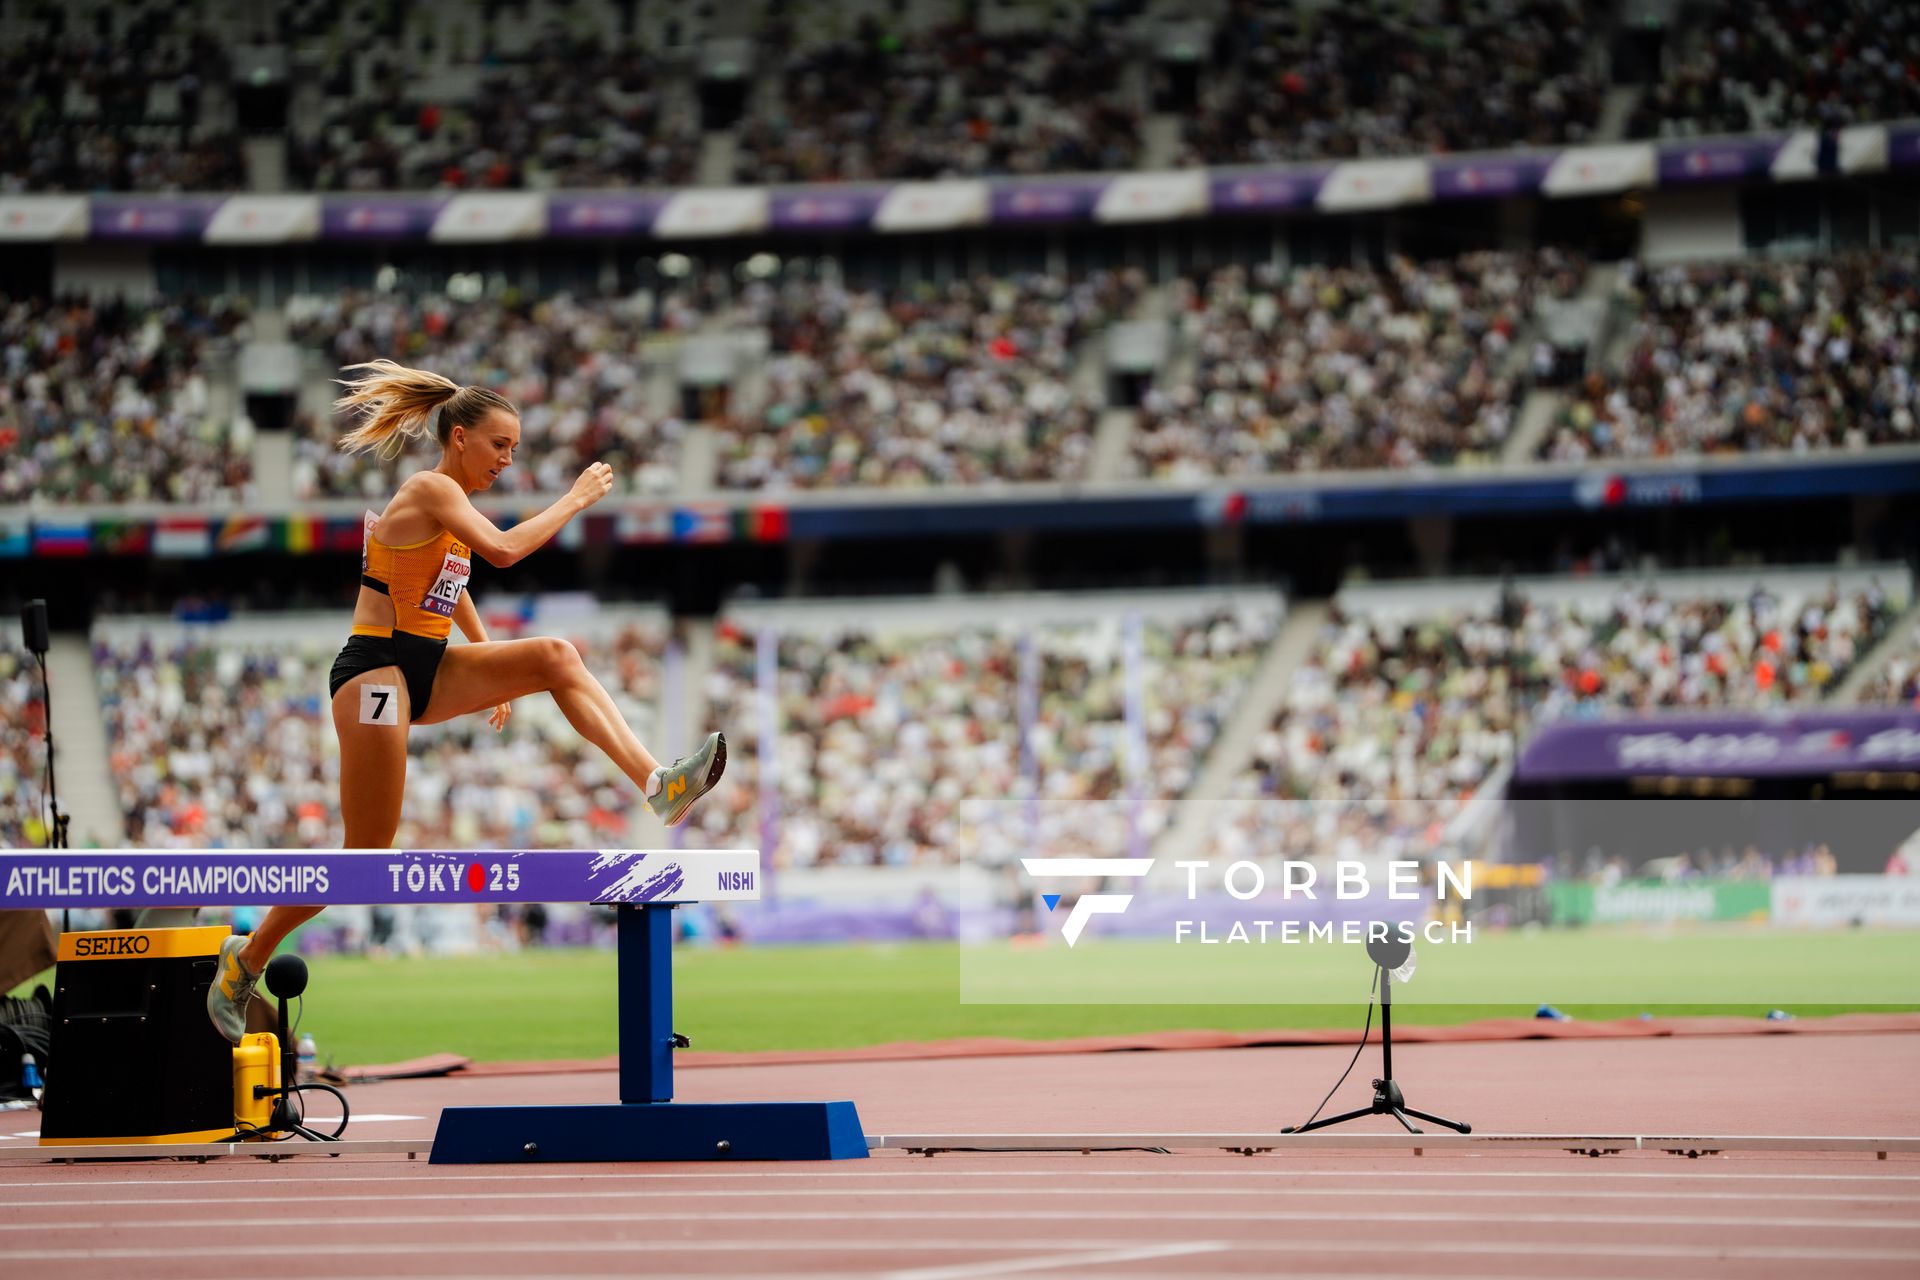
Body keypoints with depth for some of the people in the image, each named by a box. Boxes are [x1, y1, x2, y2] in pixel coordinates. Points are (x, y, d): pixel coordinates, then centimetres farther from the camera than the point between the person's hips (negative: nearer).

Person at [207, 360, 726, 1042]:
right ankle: (245, 957, 8)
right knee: (367, 852, -6)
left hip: (428, 670, 9)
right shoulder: (430, 489, -13)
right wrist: (574, 500, -16)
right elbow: (502, 548, -26)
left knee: (555, 657, -11)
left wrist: (492, 672, 34)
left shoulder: (449, 499, 15)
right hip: (376, 671, -9)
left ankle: (657, 783, -22)